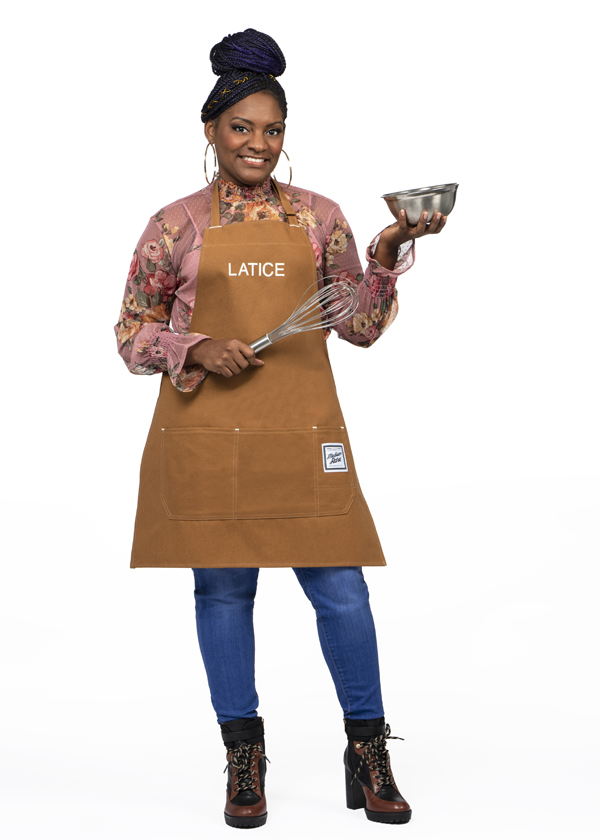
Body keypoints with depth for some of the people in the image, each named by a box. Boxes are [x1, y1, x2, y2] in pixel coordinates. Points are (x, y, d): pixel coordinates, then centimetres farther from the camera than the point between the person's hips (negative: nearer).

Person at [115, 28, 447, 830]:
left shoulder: (320, 216, 9)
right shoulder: (176, 225, 4)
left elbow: (362, 327, 10)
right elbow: (131, 332, 7)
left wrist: (386, 256, -4)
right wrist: (196, 349, -10)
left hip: (303, 431, 1)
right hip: (207, 432, -1)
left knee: (341, 588, 0)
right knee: (224, 589, 7)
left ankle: (368, 753, 17)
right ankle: (243, 758, 22)